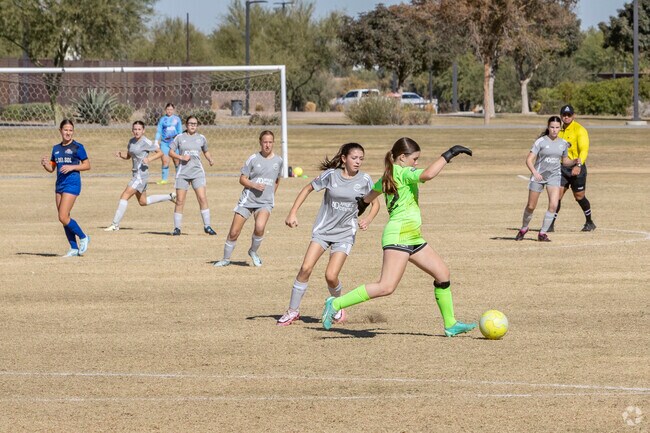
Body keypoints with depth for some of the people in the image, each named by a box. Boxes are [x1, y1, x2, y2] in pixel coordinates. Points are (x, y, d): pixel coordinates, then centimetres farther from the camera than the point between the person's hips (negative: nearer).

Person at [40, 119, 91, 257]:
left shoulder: (77, 147, -5)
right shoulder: (56, 148, 13)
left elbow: (87, 165, -4)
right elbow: (51, 168, 16)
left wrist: (72, 167, -17)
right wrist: (45, 164, -6)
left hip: (72, 184, -7)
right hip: (59, 184, 7)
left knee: (63, 217, -14)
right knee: (64, 219, 6)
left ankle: (83, 237, 5)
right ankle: (74, 248, 13)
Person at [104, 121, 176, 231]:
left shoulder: (146, 142, -13)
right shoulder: (131, 141, 11)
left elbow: (160, 152, -8)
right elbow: (128, 156, 22)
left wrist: (149, 159, -23)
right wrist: (120, 154, 1)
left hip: (141, 174, -10)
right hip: (136, 174, 10)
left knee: (124, 196, -14)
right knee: (143, 202, 21)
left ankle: (115, 225, -12)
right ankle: (170, 196, 32)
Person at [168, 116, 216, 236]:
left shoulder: (201, 138, 9)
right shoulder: (180, 138, 5)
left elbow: (206, 151, 23)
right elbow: (171, 152, 5)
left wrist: (210, 159, 4)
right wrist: (181, 157, -11)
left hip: (197, 172, 1)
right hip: (183, 172, -1)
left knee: (202, 198, -12)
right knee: (180, 201, -1)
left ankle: (207, 226, -4)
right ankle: (177, 228, 9)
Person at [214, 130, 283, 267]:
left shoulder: (278, 161, 5)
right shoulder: (253, 159, -3)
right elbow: (242, 179, -2)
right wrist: (254, 185, -17)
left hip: (265, 202, 0)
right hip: (247, 200, 0)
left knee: (260, 227, -28)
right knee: (234, 233, 0)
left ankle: (253, 252, 0)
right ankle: (226, 259, 22)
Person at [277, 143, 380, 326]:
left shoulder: (364, 180, -5)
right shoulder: (331, 175, -7)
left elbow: (375, 203, 6)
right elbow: (308, 188, 3)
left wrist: (368, 219, -14)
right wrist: (292, 213, -4)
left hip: (345, 233, -1)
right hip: (323, 230, 1)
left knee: (331, 276, -13)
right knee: (306, 268, -11)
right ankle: (293, 311, 2)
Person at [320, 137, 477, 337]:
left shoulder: (389, 176, 17)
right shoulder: (403, 173, -10)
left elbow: (371, 194, 36)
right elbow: (427, 174, -30)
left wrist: (361, 205, 57)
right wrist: (448, 155, -23)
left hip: (413, 237, 11)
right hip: (399, 235, -11)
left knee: (442, 272, 12)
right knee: (386, 287, -19)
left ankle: (451, 325, 18)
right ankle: (336, 304, -14)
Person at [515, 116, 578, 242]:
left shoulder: (563, 144, 3)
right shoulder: (541, 141, -10)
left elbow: (565, 161, 17)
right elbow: (529, 160, -14)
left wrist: (574, 161, -4)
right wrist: (534, 172, -31)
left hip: (554, 176, 2)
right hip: (538, 176, -2)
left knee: (553, 205, -17)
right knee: (531, 206, 6)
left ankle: (543, 233, -5)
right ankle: (524, 229, 33)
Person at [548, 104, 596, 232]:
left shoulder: (579, 130, -11)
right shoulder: (559, 130, 10)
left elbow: (584, 149, -22)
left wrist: (579, 165, -35)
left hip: (576, 168, -5)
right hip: (562, 167, 5)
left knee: (579, 197, 5)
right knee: (557, 195, -7)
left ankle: (589, 223, 25)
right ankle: (551, 225, -3)